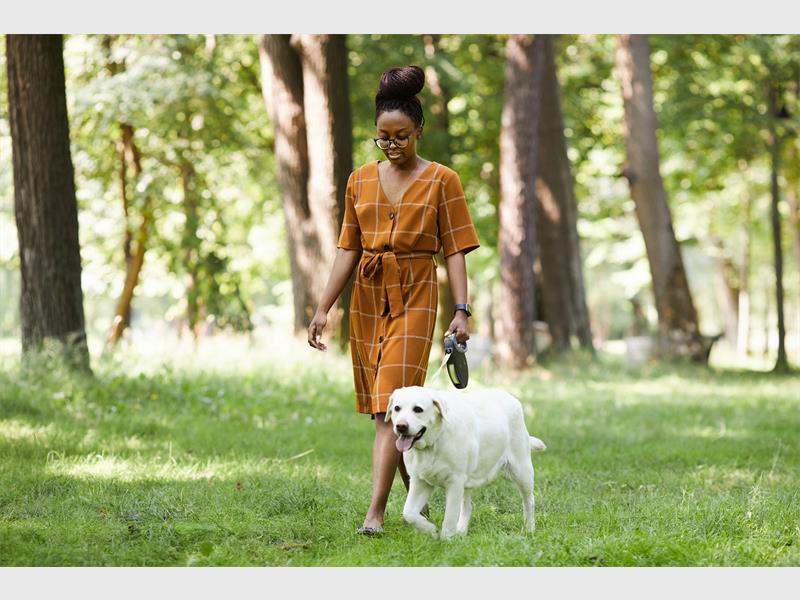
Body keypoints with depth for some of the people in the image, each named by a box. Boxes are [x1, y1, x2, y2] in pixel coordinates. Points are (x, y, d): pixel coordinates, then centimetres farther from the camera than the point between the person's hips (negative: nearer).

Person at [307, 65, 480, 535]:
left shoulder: (442, 180, -2)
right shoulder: (361, 180, 8)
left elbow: (455, 250, -4)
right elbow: (348, 249, 9)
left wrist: (462, 310, -13)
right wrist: (323, 309, 4)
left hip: (414, 297, -4)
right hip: (367, 297, 5)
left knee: (392, 405, -13)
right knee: (382, 407, 8)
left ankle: (376, 510, -15)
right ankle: (417, 492, 25)